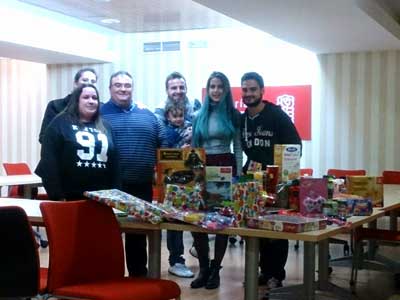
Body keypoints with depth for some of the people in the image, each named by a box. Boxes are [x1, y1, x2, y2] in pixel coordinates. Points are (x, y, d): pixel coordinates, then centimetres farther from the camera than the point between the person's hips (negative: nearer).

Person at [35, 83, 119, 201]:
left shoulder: (105, 127, 14)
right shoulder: (60, 123, -1)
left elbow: (114, 163, 13)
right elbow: (50, 161, -8)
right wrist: (57, 195, -13)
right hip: (70, 197, -4)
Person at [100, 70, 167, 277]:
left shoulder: (147, 116, 14)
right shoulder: (100, 114, 1)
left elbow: (163, 145, 13)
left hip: (142, 186, 4)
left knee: (138, 234, 14)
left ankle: (139, 276, 25)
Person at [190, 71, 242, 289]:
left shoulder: (233, 115, 3)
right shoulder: (199, 116, 10)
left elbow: (238, 148, 3)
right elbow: (193, 147, 12)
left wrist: (239, 174, -4)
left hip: (226, 167, -2)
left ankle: (215, 270, 9)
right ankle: (203, 268, 9)